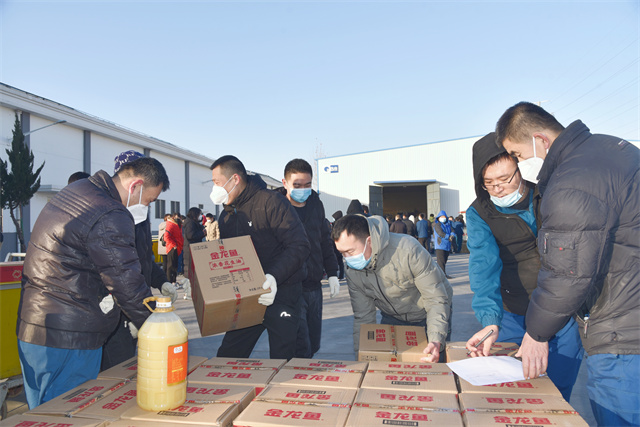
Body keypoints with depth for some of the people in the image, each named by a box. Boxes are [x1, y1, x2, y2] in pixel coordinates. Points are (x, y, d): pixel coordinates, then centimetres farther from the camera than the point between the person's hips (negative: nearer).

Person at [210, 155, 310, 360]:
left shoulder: (271, 202, -13)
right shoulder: (226, 216, 12)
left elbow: (299, 246, -20)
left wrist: (274, 277, -30)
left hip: (281, 293, -6)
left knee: (282, 361, 2)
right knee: (227, 357, 11)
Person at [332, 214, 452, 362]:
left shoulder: (408, 250, -34)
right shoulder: (352, 271, -18)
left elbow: (436, 299, -30)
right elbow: (363, 316, -8)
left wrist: (436, 341, -42)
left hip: (427, 315, -3)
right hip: (392, 317, 4)